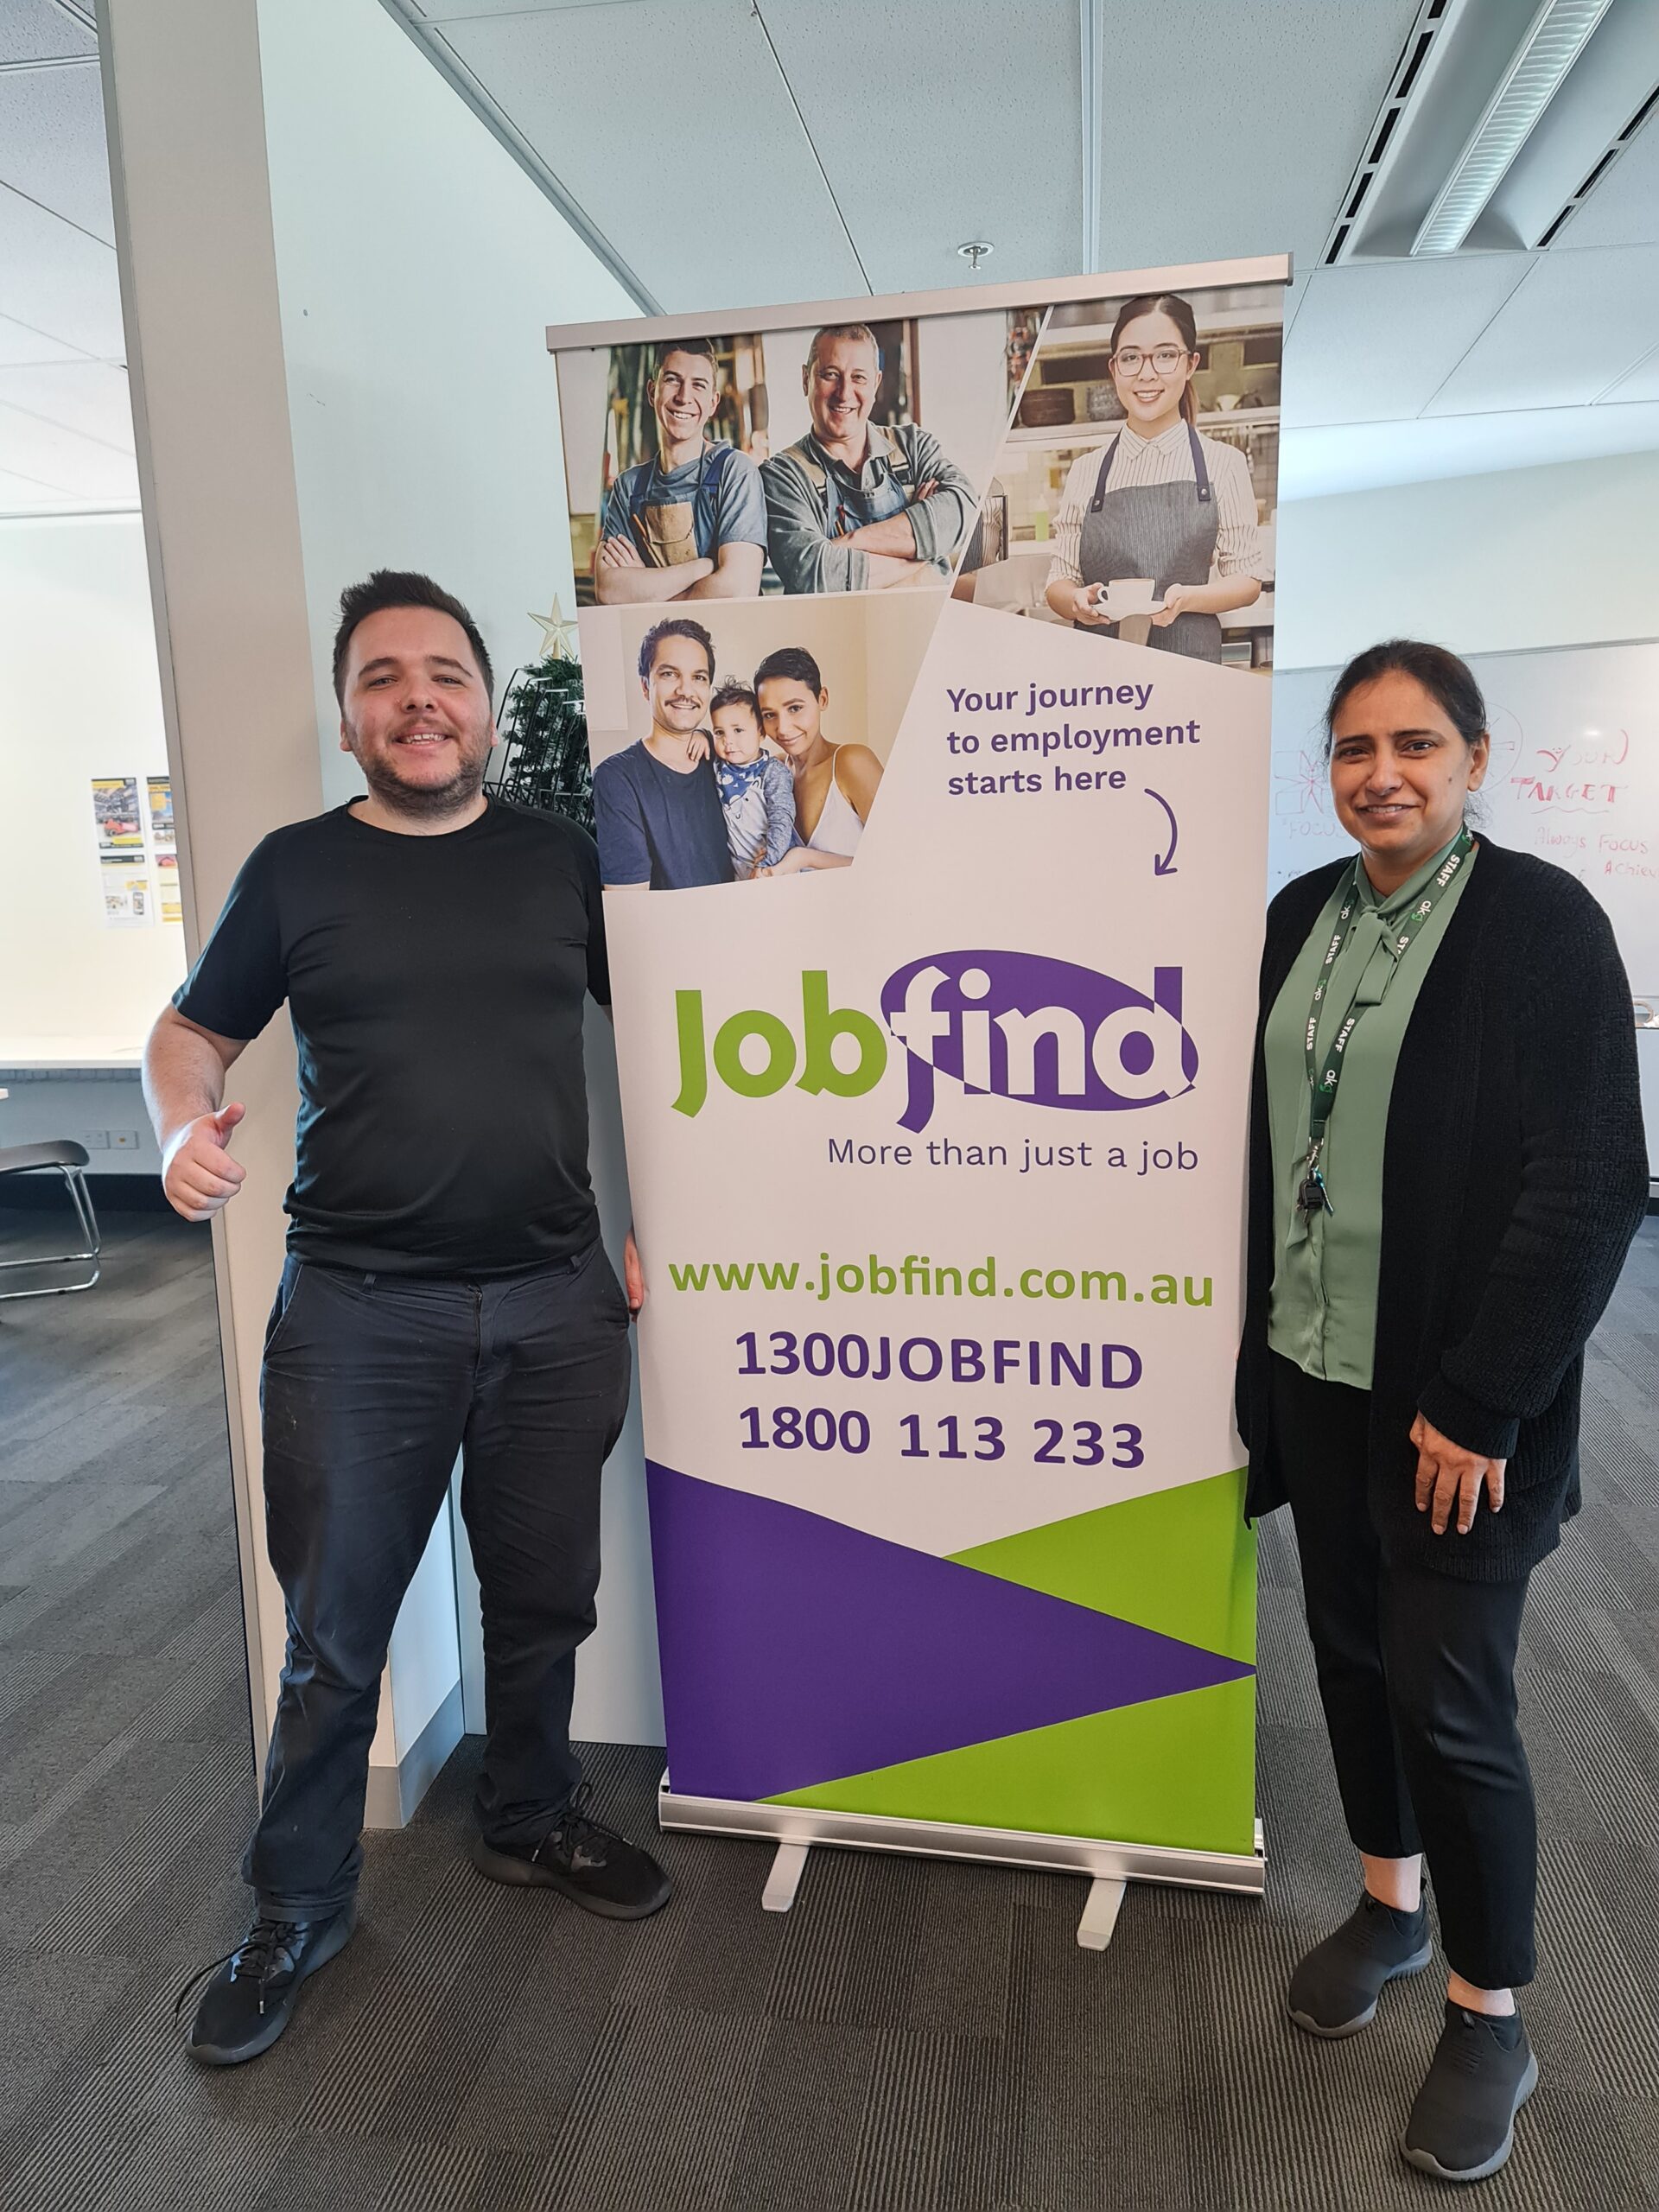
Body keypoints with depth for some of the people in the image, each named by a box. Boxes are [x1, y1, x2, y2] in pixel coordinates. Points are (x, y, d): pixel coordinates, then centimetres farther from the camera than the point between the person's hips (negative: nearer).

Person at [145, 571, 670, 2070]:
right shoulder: (296, 867, 3)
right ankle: (298, 1915, 30)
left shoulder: (560, 859, 6)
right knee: (336, 1635, 8)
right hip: (360, 1312, -2)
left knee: (545, 1600, 16)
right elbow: (190, 1032, 9)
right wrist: (185, 1128, -13)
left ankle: (532, 1823, 41)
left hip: (556, 1302, 2)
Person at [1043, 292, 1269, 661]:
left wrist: (1186, 598, -11)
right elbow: (1058, 583, 12)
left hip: (1188, 658, -1)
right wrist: (1078, 601, -10)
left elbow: (1248, 580, 7)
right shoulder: (1086, 471, 10)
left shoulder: (1222, 463, 6)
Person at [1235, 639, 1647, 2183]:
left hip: (1451, 1397, -5)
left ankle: (1488, 2015, 26)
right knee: (1351, 1649, 18)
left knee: (1448, 1696, 3)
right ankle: (1389, 1902, 41)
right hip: (1312, 1371, 5)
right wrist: (1253, 1335, 7)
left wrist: (1481, 1402, -16)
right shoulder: (1300, 916, 5)